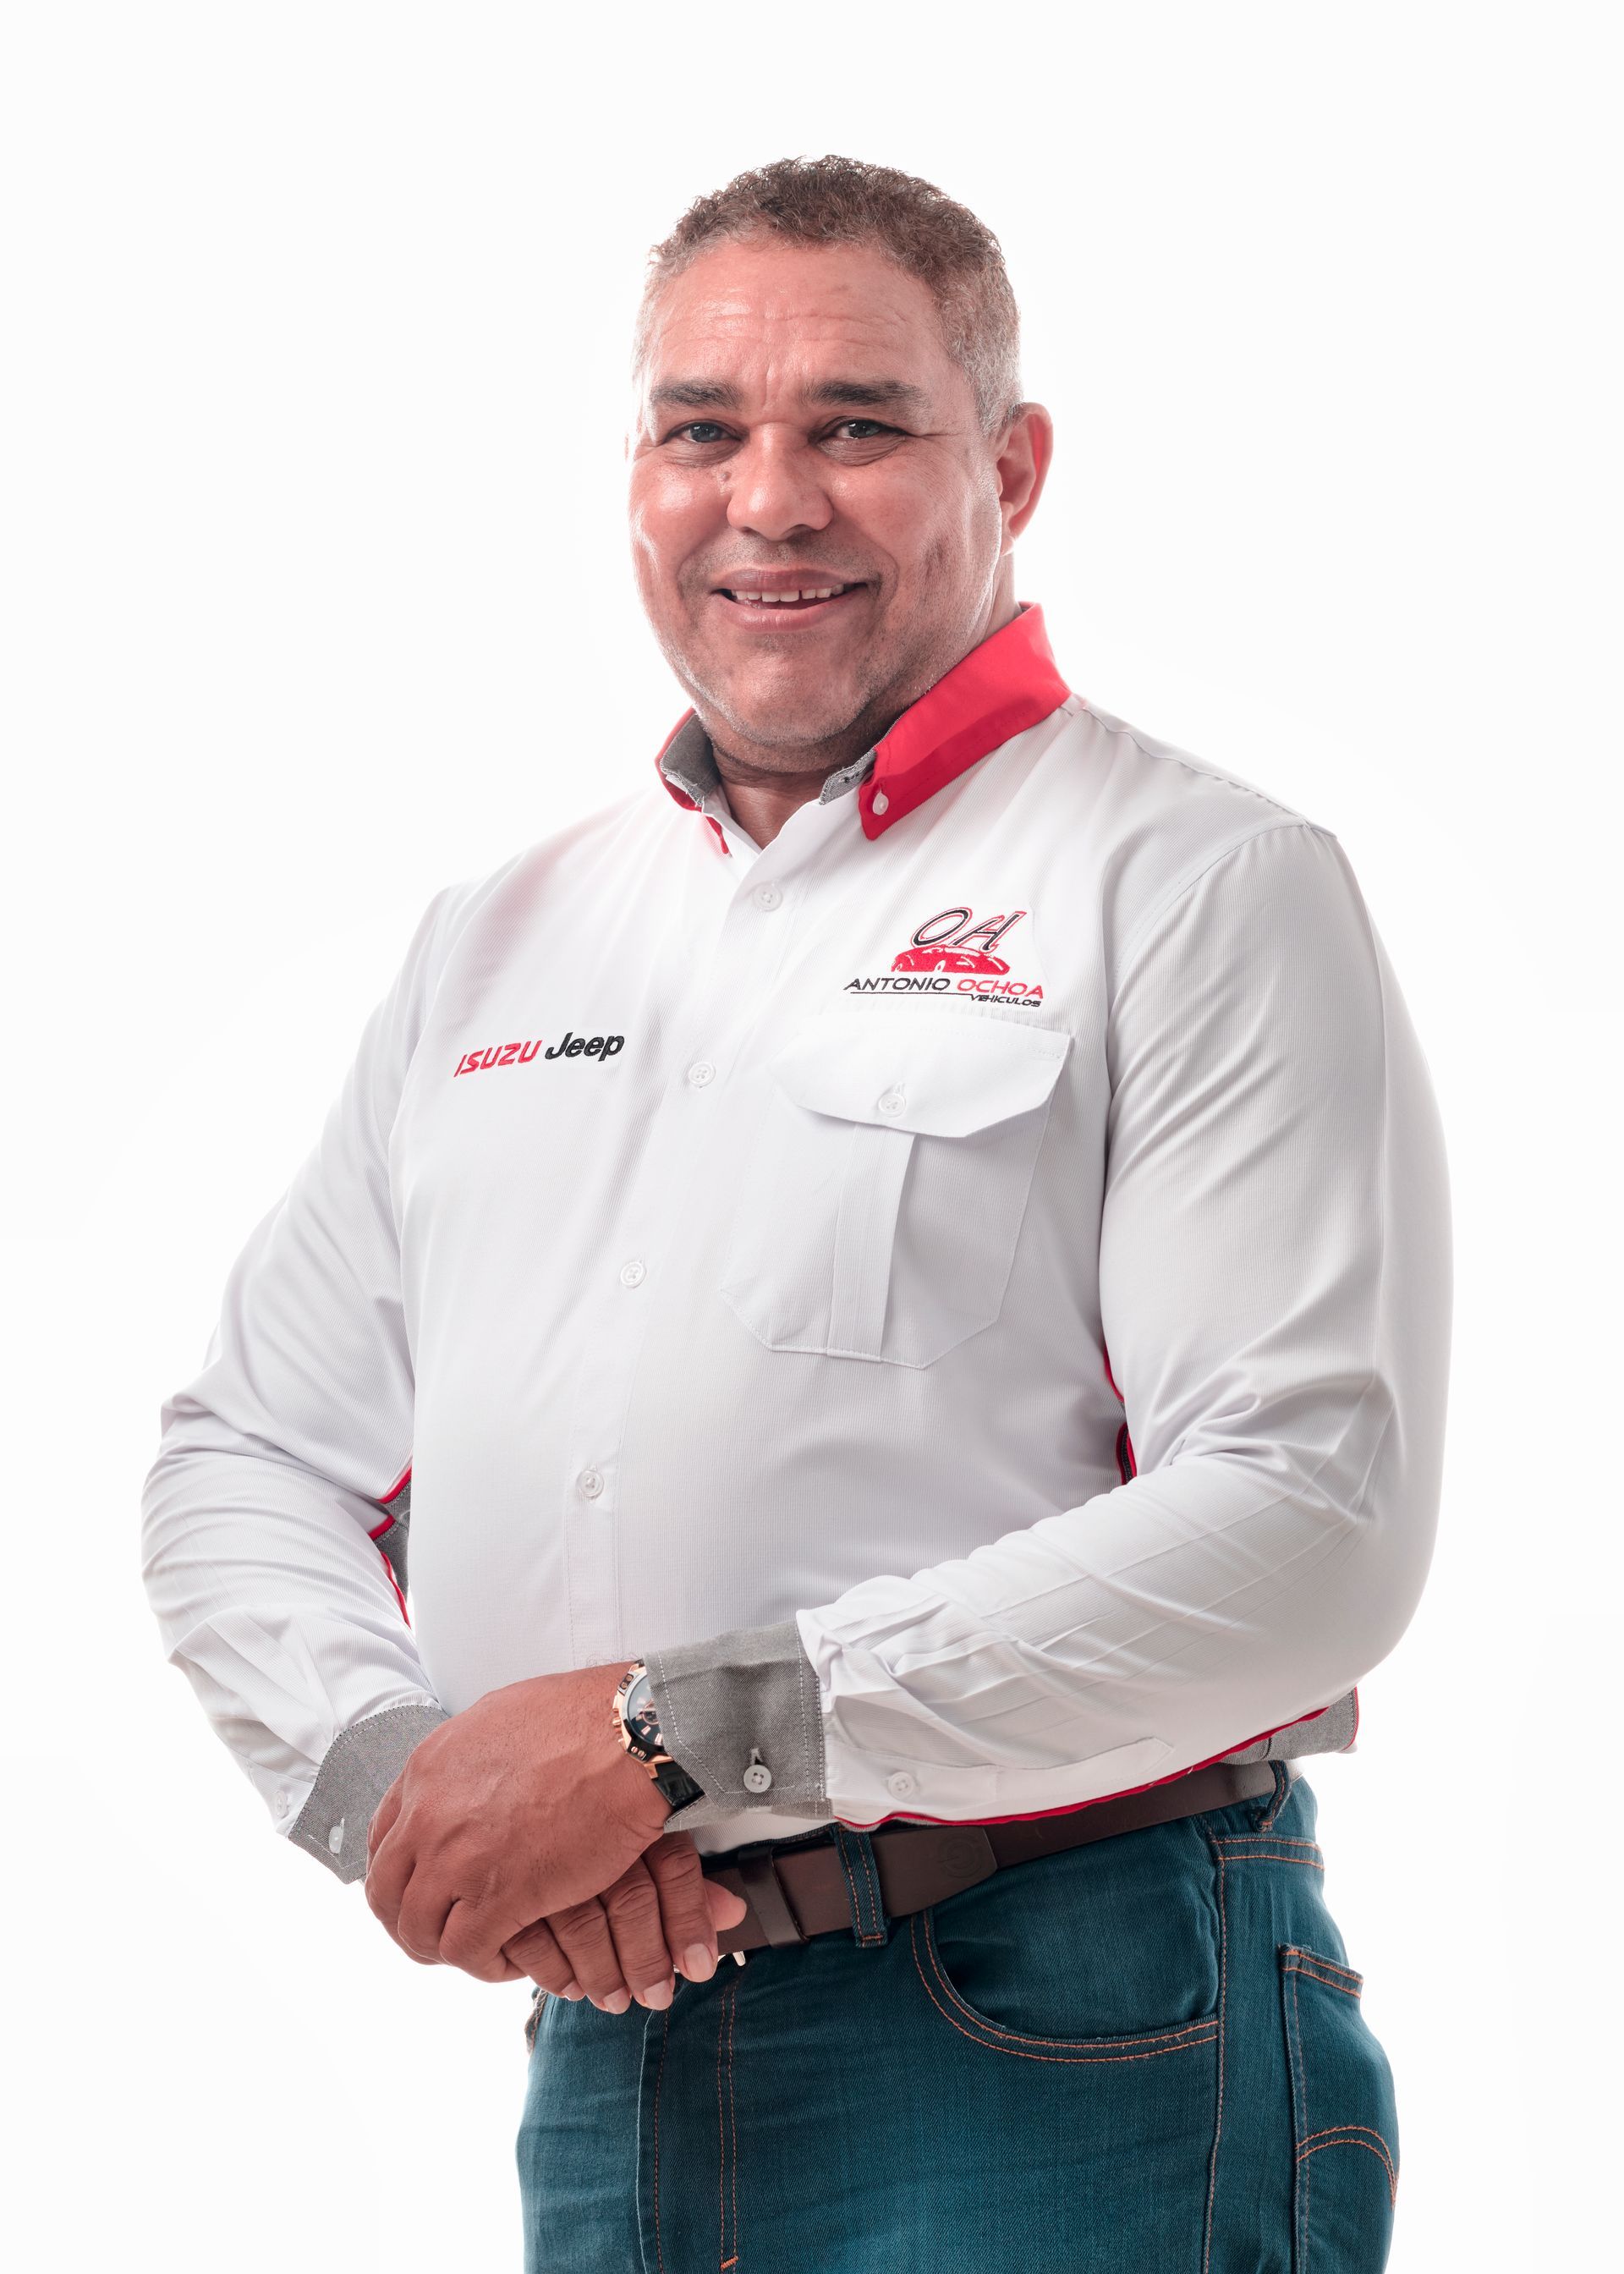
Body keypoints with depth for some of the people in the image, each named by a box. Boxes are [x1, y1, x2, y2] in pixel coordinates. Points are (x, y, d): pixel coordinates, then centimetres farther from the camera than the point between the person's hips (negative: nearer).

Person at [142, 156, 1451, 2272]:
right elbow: (245, 1458, 15)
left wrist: (686, 1739, -19)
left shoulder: (1201, 888, -4)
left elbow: (1308, 1523, -16)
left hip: (1061, 2077, -5)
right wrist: (399, 1768, -7)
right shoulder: (496, 942, 15)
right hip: (604, 2048, 5)